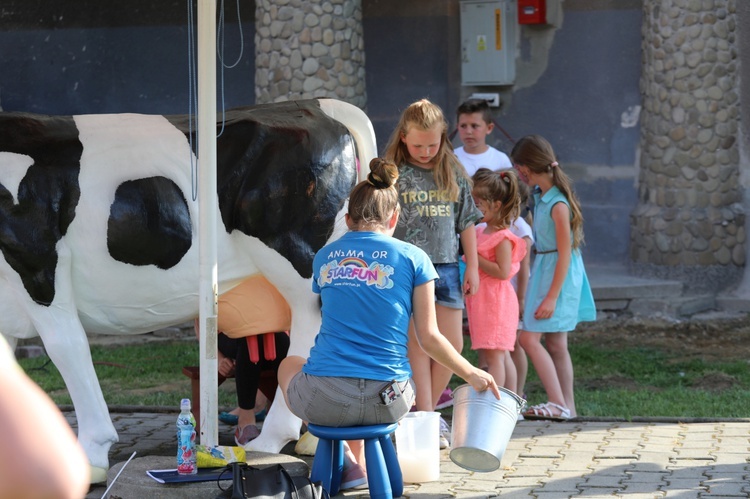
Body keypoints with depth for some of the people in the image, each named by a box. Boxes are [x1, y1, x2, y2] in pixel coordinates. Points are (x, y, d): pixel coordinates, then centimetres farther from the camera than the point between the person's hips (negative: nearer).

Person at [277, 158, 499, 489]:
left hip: (325, 400, -1)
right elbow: (429, 339, 1)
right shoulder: (412, 258, 2)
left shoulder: (324, 257, 10)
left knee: (289, 364, 36)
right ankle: (356, 462, 33)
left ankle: (344, 461, 21)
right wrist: (473, 375, 17)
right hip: (386, 404, 1)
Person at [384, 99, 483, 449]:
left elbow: (466, 223, 14)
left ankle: (428, 410, 17)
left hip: (445, 265, 4)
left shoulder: (453, 174, 9)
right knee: (417, 343, -6)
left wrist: (472, 266, 11)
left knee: (452, 344, 2)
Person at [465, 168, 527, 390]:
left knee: (493, 355, -10)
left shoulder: (503, 238, -15)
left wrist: (475, 257, -18)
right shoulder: (480, 232, 13)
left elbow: (503, 271, -21)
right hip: (482, 300, 10)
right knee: (502, 356, 14)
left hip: (496, 302, -10)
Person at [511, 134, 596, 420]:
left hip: (558, 274, -9)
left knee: (530, 338, -12)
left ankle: (559, 404, -11)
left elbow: (565, 254, -21)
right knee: (556, 344, 13)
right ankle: (567, 406, 19)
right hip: (544, 269, 9)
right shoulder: (541, 195, 6)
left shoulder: (558, 204, -21)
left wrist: (551, 297, -21)